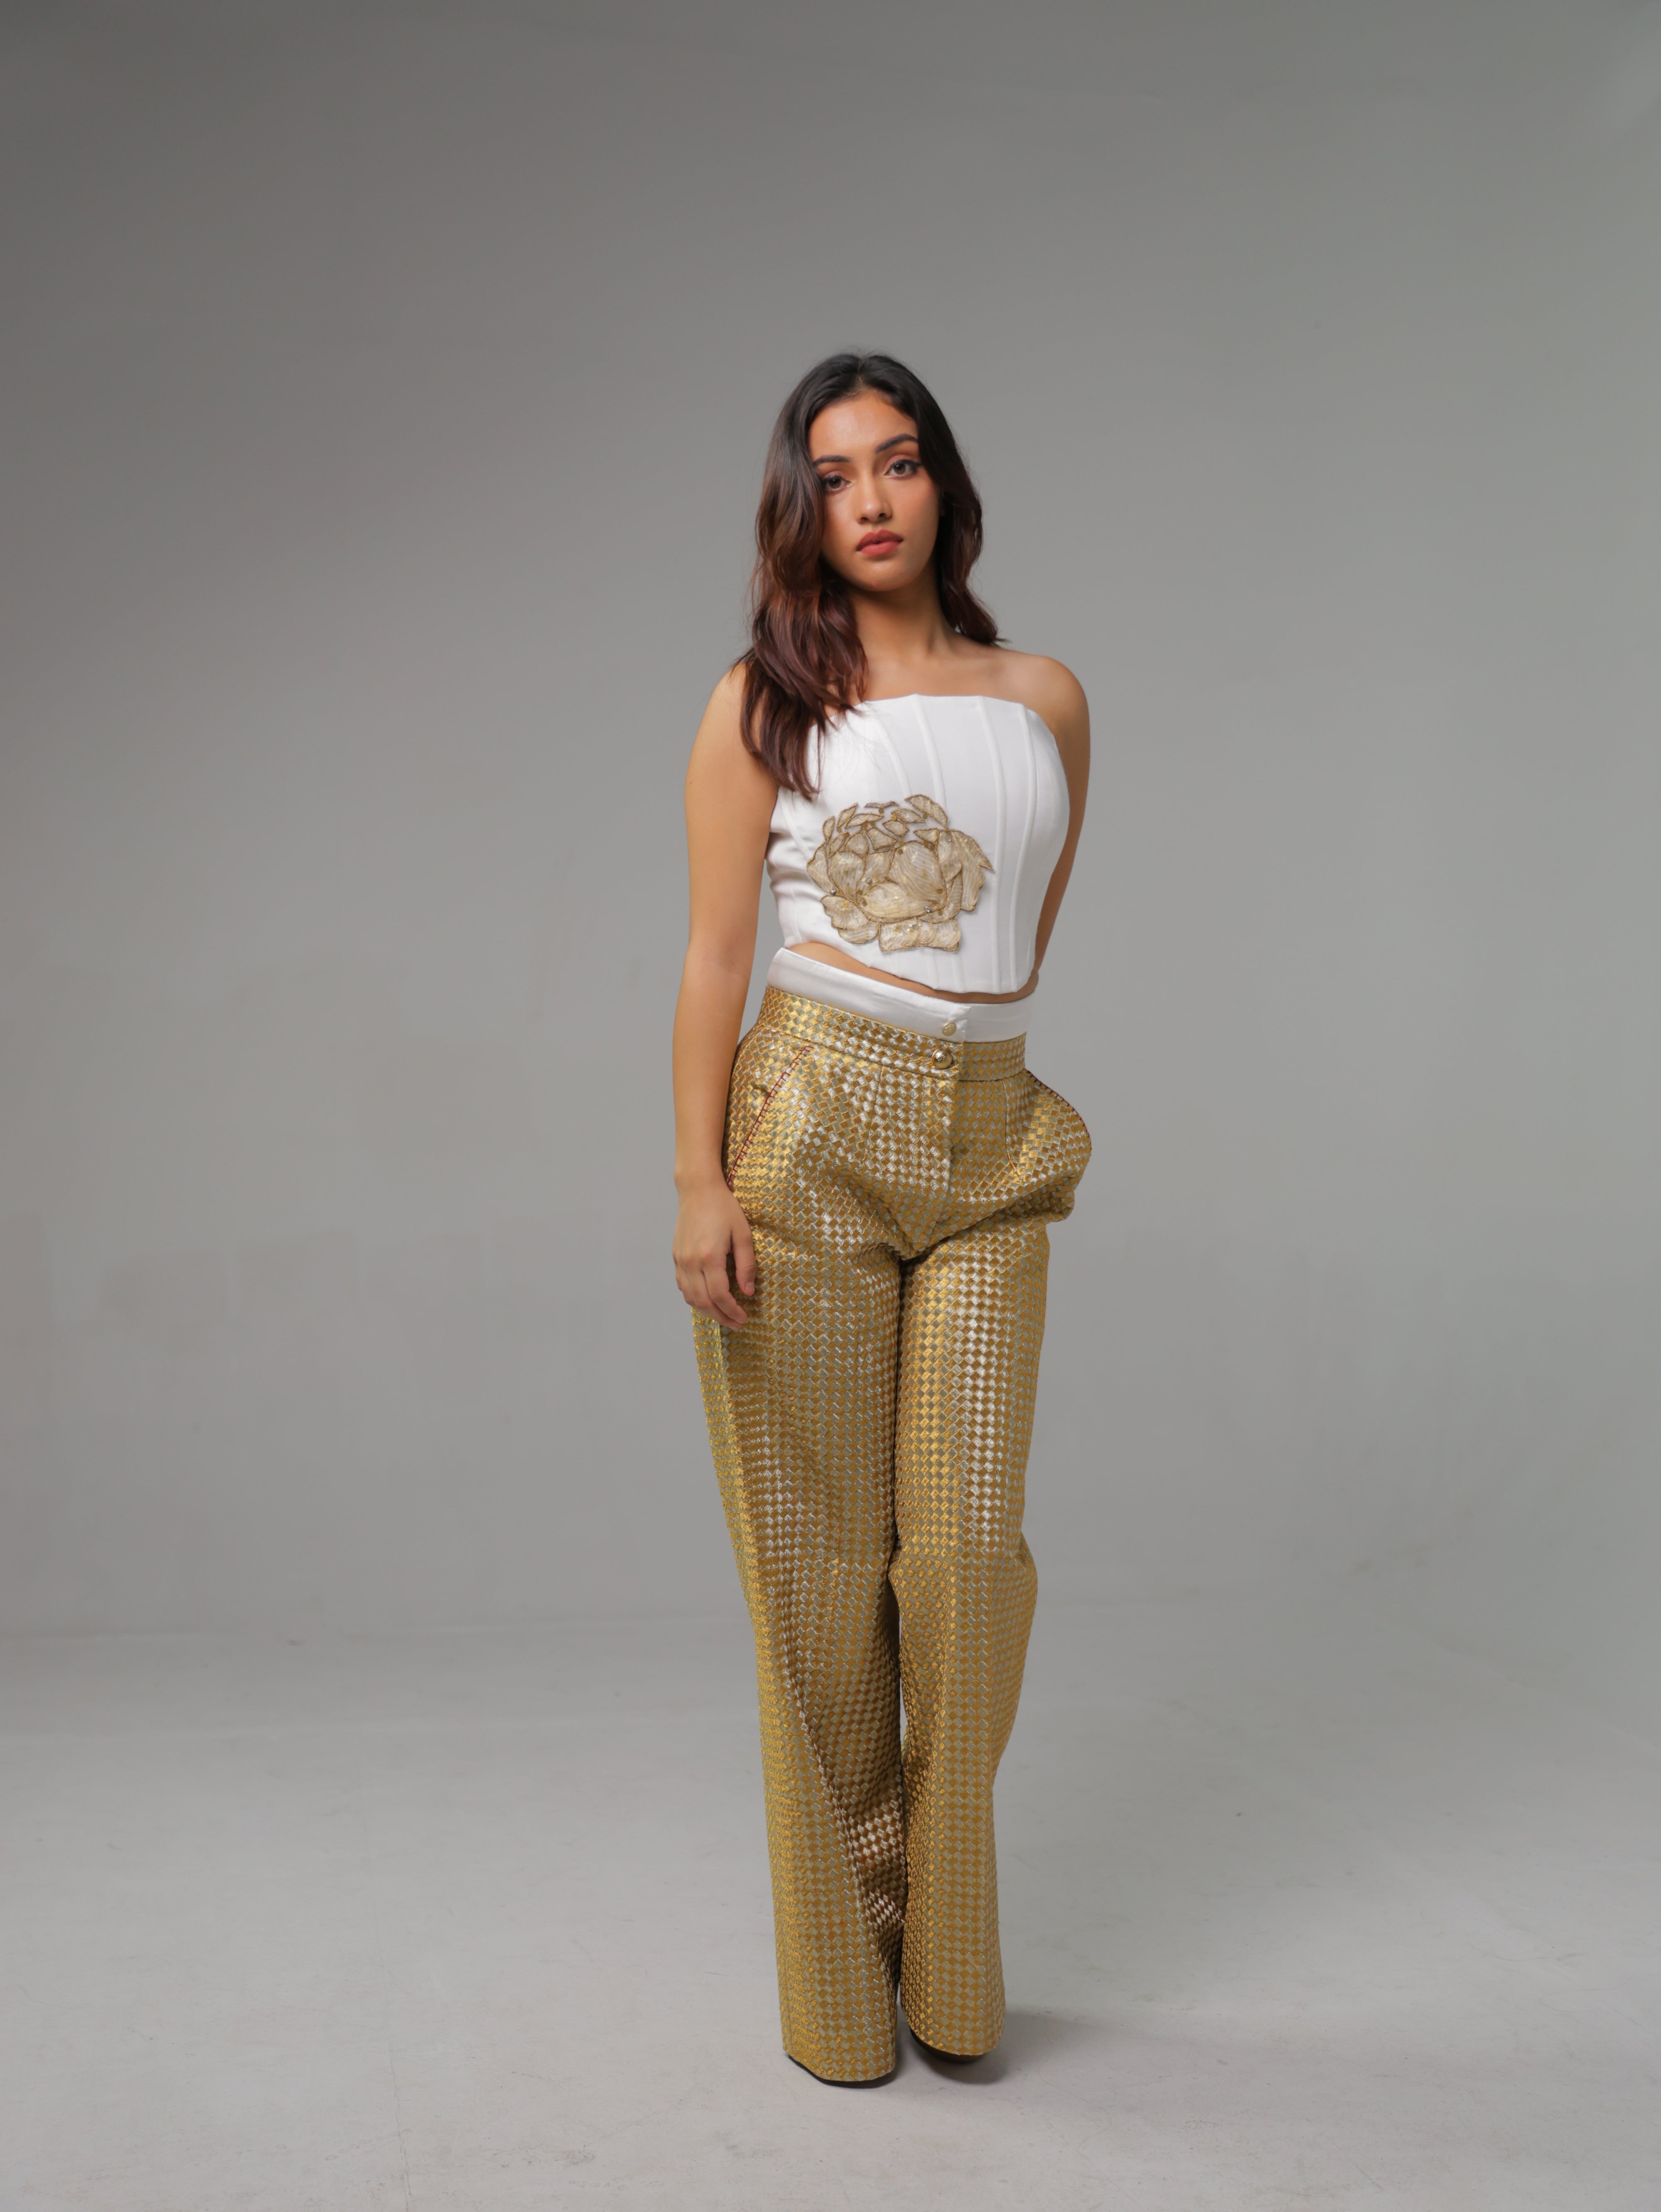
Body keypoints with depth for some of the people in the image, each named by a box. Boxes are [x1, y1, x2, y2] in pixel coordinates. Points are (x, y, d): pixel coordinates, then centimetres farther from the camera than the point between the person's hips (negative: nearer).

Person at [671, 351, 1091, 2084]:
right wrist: (700, 1180, -9)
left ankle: (951, 1958, 18)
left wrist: (946, 1057, 14)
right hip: (811, 1129, -2)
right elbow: (716, 955, -1)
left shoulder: (1046, 699, 12)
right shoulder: (766, 701, 4)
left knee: (969, 1546, -1)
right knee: (822, 1551, 1)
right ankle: (838, 1971, 16)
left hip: (987, 1149, 3)